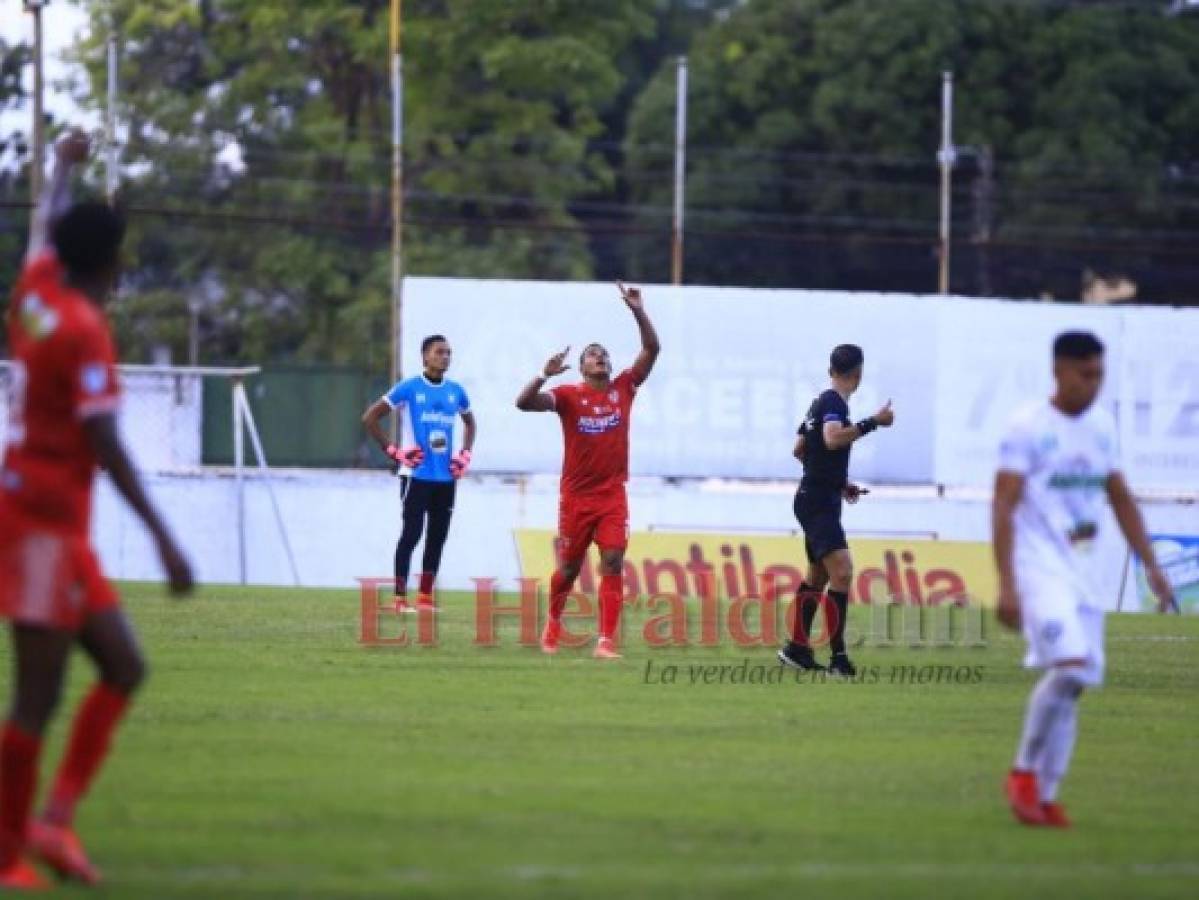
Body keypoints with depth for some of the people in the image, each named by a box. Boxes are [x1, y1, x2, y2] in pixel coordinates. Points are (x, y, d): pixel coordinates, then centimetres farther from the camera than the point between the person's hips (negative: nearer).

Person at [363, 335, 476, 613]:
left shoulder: (455, 391, 10)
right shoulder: (409, 388, -5)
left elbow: (469, 422, 29)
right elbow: (370, 417, -3)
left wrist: (465, 454, 13)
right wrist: (393, 451, -7)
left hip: (446, 476, 6)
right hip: (417, 474, -6)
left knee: (438, 536, 7)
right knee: (411, 533, -8)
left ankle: (425, 597, 15)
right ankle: (400, 598, -6)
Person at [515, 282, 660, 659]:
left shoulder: (623, 388, 3)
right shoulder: (569, 395, -4)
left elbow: (651, 349, -1)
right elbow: (524, 403, -15)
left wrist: (638, 312, -12)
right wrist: (545, 375, -30)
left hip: (613, 496, 1)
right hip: (576, 496, -1)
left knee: (613, 563, -11)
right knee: (569, 567, 10)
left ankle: (606, 641, -12)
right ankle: (553, 622, 36)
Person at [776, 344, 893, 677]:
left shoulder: (822, 401, 14)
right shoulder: (834, 403, -15)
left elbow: (800, 450, 24)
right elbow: (833, 439, -35)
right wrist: (873, 422, -34)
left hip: (816, 500, 11)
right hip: (819, 503, -11)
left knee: (818, 575, 21)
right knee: (841, 572, -20)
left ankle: (797, 648, 31)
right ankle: (838, 657, -25)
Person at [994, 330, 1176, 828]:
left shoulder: (1102, 426, 11)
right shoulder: (1027, 427, -9)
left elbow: (1121, 499, 21)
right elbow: (1003, 507, -12)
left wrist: (1151, 566, 15)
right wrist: (1006, 585, -19)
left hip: (1083, 568, 7)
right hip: (1040, 564, -7)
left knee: (1074, 682, 3)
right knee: (1069, 665, -22)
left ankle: (1045, 797, 10)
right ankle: (1024, 771, -5)